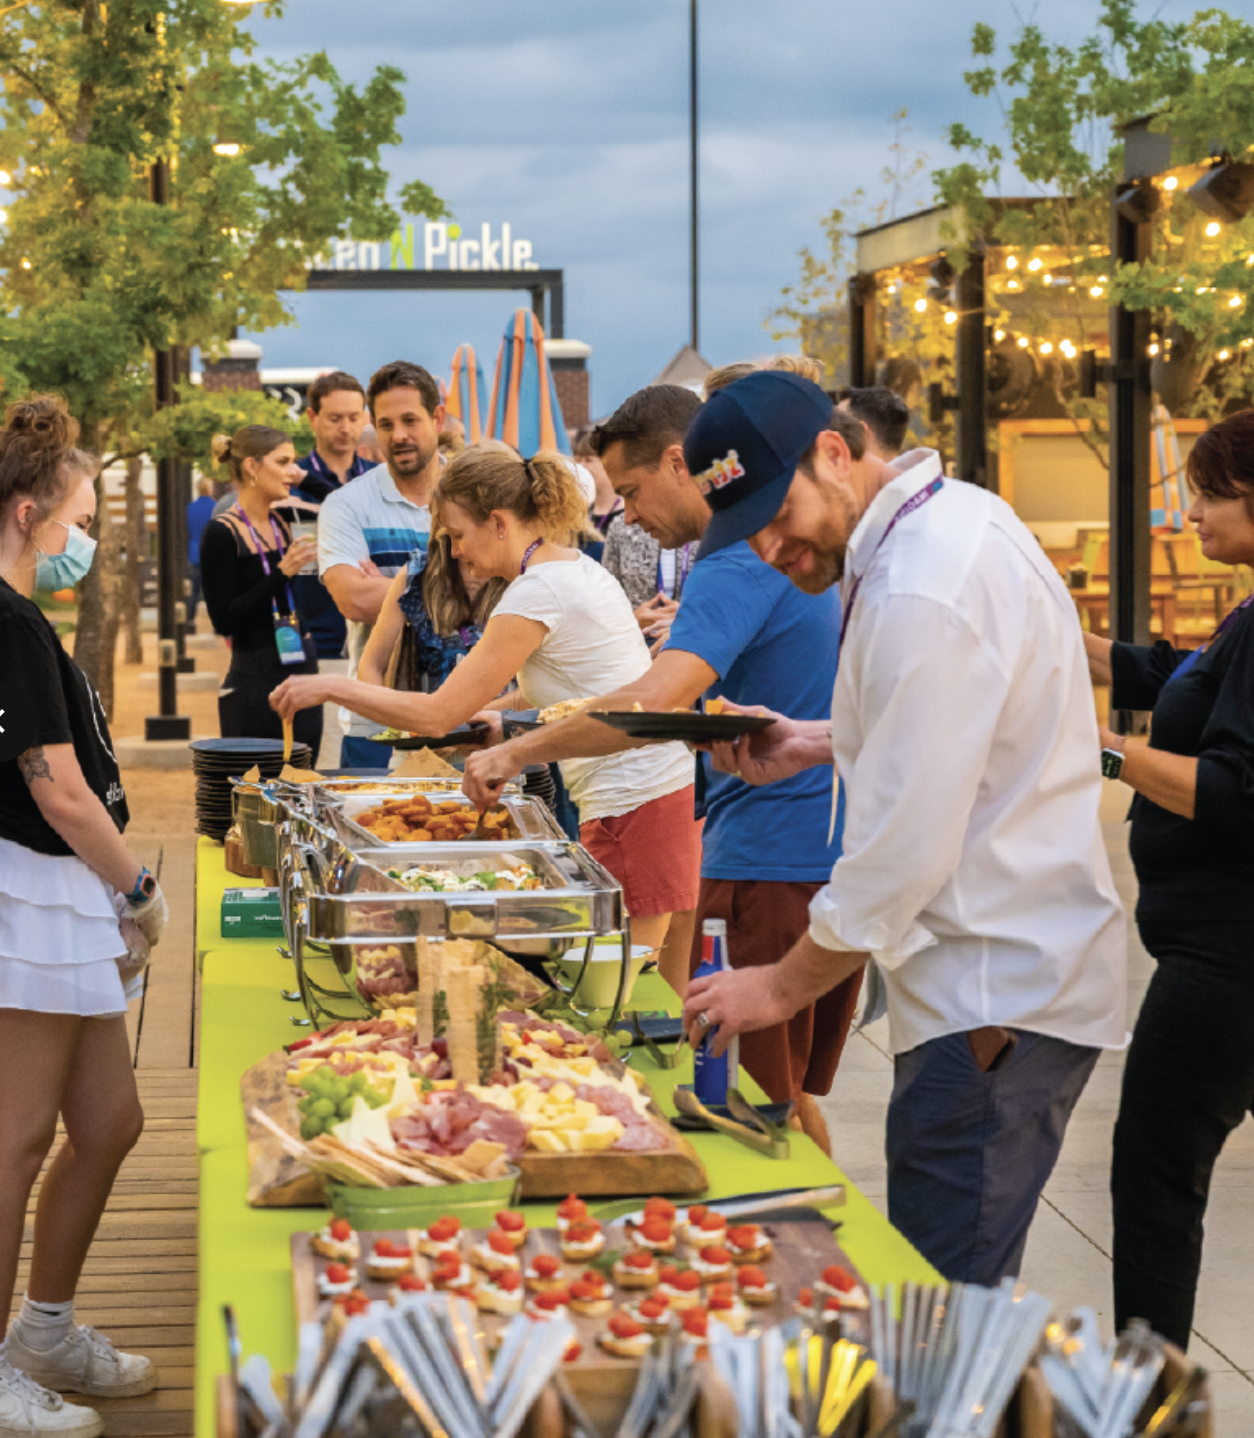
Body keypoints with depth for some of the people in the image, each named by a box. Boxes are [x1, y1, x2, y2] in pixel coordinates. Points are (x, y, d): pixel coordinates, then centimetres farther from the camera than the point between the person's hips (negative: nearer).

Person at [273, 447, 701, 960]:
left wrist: (331, 687, -7)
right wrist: (488, 714, 17)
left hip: (635, 804, -10)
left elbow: (437, 716, -15)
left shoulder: (535, 595, -16)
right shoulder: (577, 566, 12)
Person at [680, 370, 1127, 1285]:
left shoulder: (925, 591, -21)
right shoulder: (956, 519, 12)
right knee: (948, 1298, 14)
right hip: (1007, 979, 10)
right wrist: (820, 746, 12)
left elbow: (906, 851, -21)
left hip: (995, 1000, -10)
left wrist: (784, 987, -10)